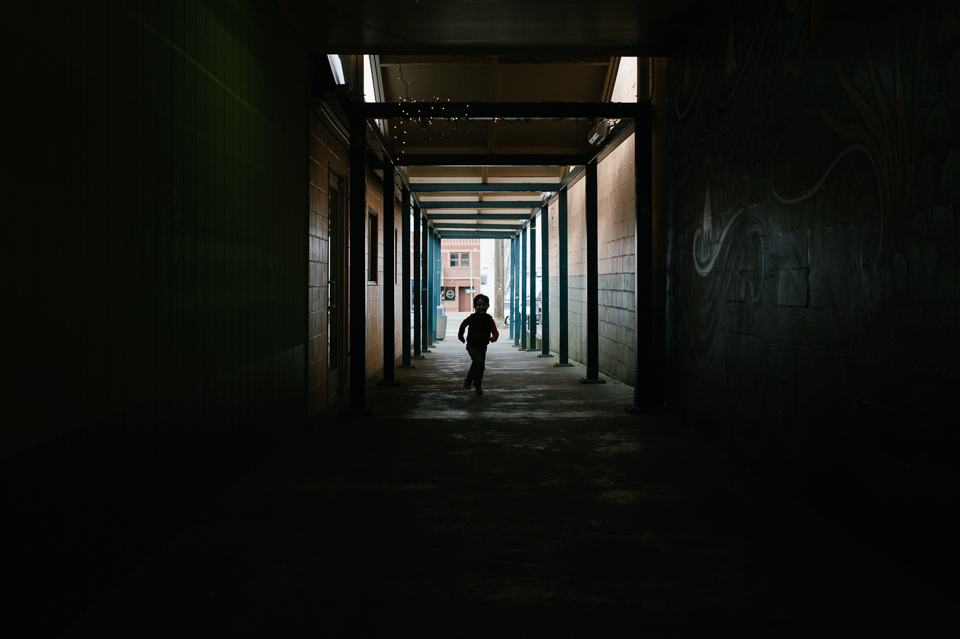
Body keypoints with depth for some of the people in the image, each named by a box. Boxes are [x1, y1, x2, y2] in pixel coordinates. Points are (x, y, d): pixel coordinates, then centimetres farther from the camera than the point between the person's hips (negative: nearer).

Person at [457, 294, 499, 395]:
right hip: (472, 345, -3)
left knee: (481, 366, 7)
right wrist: (460, 336, 23)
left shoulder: (489, 320, -4)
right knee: (478, 360, -25)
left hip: (483, 346, 3)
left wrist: (494, 337, -30)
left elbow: (495, 331, -7)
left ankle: (478, 386, 24)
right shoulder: (471, 318, -7)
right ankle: (468, 379, -10)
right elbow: (463, 325, 11)